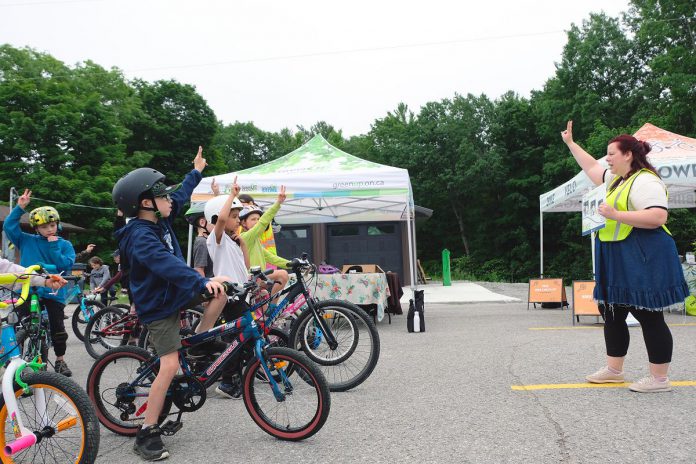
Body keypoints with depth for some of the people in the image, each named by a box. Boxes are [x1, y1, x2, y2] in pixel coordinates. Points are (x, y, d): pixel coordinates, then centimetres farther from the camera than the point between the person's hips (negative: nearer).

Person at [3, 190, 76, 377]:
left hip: (54, 292, -1)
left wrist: (53, 246, -14)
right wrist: (20, 208, -9)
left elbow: (67, 265, -9)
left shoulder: (65, 245, 4)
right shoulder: (27, 241, 7)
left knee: (58, 329, 3)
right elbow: (9, 226, -1)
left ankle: (60, 360, 19)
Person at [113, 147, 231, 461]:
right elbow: (167, 264, -41)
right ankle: (147, 434, -2)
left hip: (174, 292, 9)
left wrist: (196, 171, 33)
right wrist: (203, 282, -52)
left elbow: (181, 196, 20)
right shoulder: (140, 236, -26)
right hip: (158, 305, -9)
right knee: (170, 365, -13)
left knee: (221, 294, -2)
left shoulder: (159, 220, 2)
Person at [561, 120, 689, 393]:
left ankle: (660, 379, 6)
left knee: (649, 317, -3)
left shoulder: (645, 181, -14)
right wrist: (570, 143, 32)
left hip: (642, 258, -10)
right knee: (612, 314, 13)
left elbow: (658, 217, -25)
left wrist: (615, 215, -24)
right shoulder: (618, 179, 16)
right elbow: (592, 168, 31)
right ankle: (614, 370, 24)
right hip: (618, 259, 10)